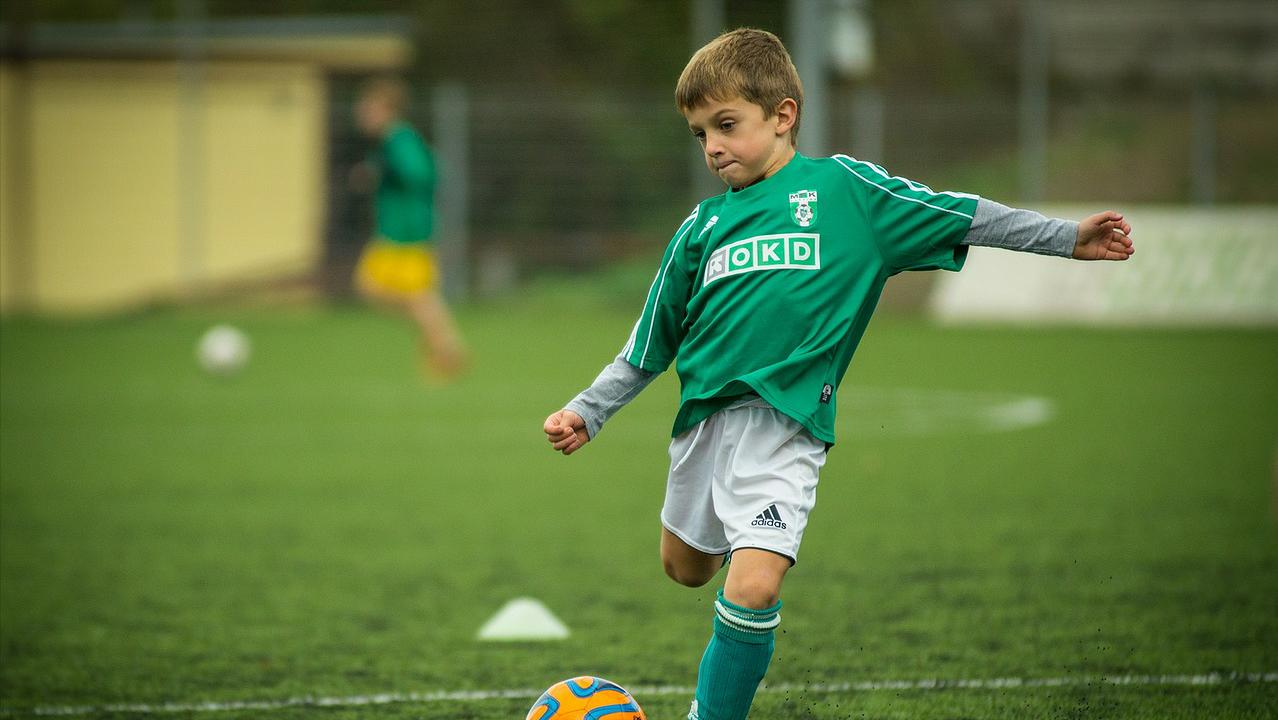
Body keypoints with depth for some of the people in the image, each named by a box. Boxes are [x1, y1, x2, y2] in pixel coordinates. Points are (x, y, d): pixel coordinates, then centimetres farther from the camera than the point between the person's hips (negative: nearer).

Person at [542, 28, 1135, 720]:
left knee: (751, 590, -19)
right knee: (686, 568, 19)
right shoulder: (703, 225, 12)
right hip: (704, 413, 5)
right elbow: (651, 343, 18)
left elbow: (959, 217, 6)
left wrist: (1067, 236, 3)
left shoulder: (842, 187, 3)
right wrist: (587, 411, 12)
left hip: (786, 422, -5)